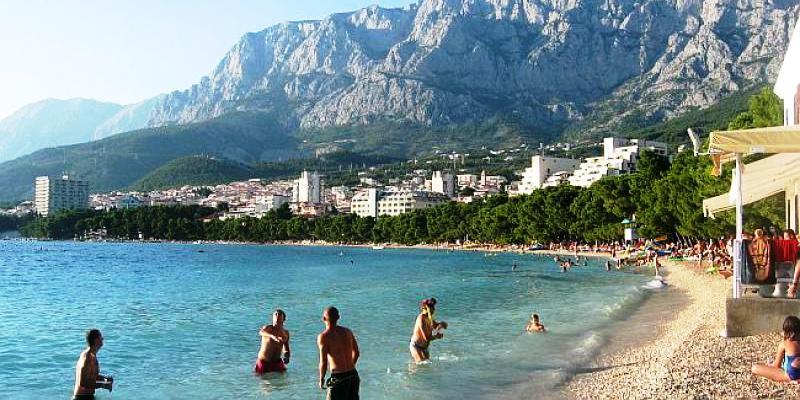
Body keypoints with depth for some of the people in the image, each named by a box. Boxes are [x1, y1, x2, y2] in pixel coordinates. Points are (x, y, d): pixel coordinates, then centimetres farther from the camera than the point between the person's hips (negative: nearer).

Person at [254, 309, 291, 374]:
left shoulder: (285, 333, 6)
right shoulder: (267, 328, -8)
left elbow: (286, 348, 20)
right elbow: (261, 332, -34)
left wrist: (286, 355, -4)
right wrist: (273, 336, -54)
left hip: (276, 362, 3)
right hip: (263, 361, -3)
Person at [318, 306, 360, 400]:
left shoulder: (324, 336, -11)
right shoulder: (347, 332, 7)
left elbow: (323, 362, -13)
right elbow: (356, 353, 16)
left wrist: (321, 379, 2)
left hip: (338, 378, -6)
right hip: (353, 376, 6)